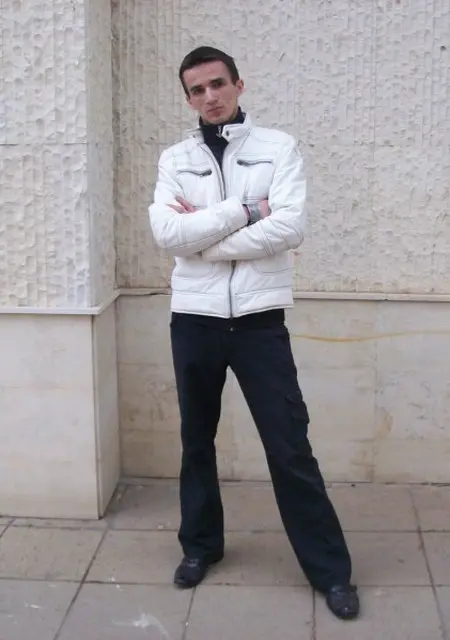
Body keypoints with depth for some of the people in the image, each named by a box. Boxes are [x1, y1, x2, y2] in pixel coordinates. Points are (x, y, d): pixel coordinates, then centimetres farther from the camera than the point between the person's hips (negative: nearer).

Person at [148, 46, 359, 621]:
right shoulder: (174, 160, 5)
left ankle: (330, 570, 14)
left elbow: (289, 229, -15)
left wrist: (201, 234, -11)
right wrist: (245, 211, -13)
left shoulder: (278, 147, 0)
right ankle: (200, 544, 37)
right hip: (193, 320, 3)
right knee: (196, 439, 17)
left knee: (290, 447, 1)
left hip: (258, 320, -2)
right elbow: (167, 234, -11)